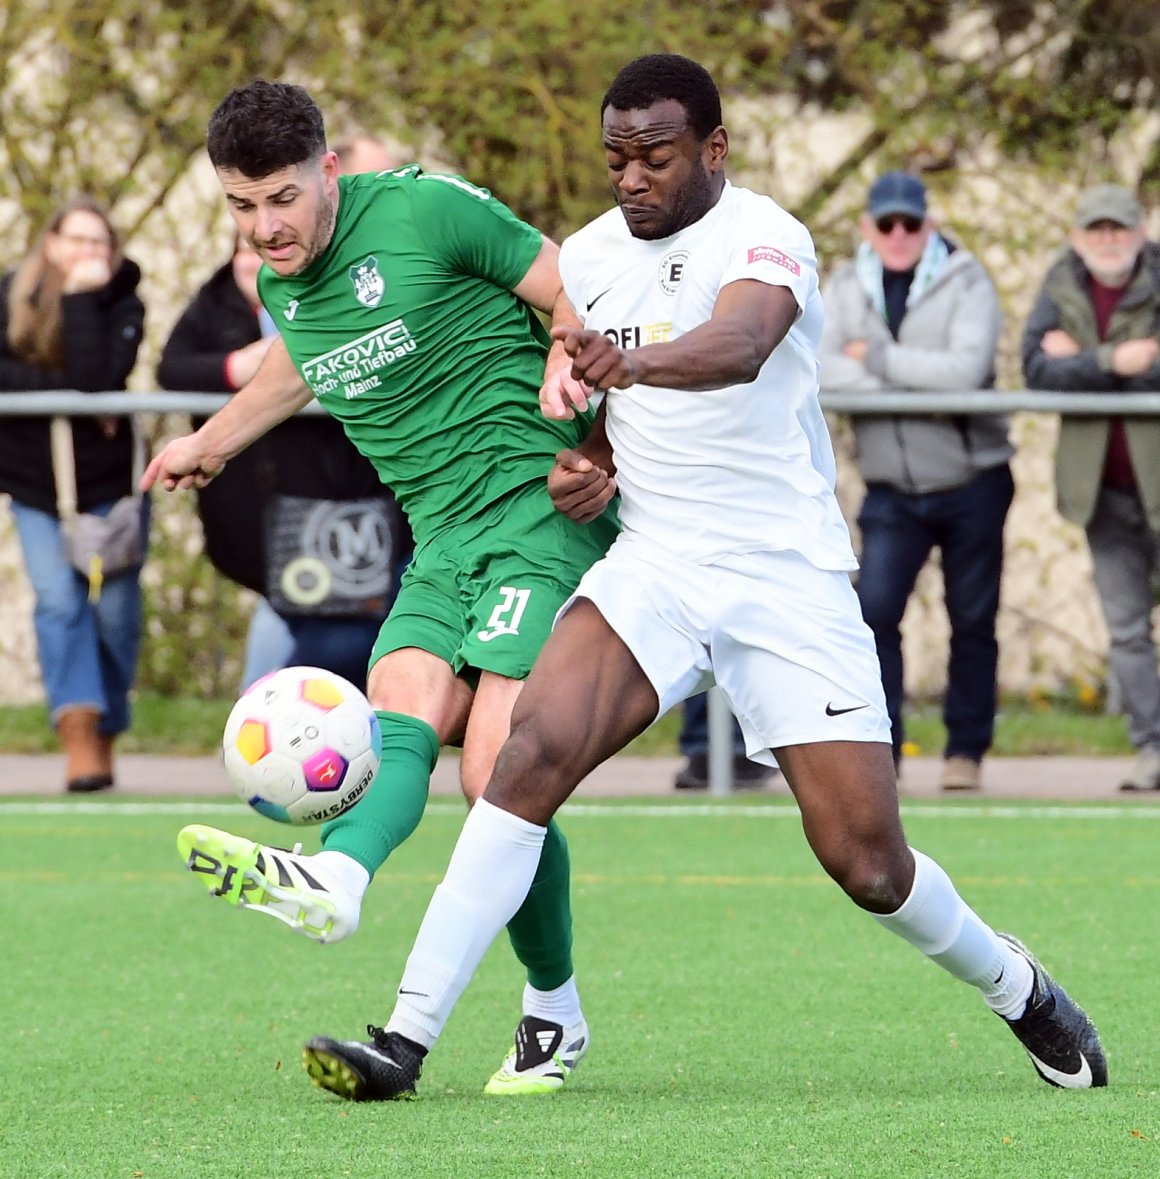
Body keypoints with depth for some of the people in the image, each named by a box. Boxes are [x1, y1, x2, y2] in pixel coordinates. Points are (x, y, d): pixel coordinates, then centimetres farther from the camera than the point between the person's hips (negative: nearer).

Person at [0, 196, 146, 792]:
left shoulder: (121, 306, -10)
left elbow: (96, 378, -27)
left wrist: (81, 296, -26)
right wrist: (64, 388, -23)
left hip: (108, 479, -1)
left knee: (113, 607, 1)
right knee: (58, 601, -12)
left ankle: (104, 736, 16)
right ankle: (78, 737, -20)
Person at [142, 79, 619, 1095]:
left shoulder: (427, 210, -9)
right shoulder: (281, 284, 12)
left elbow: (576, 297, -2)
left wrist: (569, 364, -20)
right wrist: (213, 441, 44)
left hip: (541, 506, -6)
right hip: (442, 538, 6)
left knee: (496, 766, -20)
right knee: (401, 715, -19)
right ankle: (336, 878, -36)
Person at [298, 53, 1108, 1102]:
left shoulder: (763, 239, -13)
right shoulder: (588, 256, 7)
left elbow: (741, 345, -36)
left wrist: (635, 361, -56)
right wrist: (585, 459, 1)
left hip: (788, 581, -4)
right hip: (652, 567, 4)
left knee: (867, 863, -4)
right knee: (534, 750, -21)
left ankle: (1015, 987, 28)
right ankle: (407, 1039, -24)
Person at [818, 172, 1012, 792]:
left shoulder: (966, 283, -5)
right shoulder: (846, 289, 5)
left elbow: (966, 370, -21)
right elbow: (813, 368, -9)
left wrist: (875, 357, -15)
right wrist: (914, 381, -17)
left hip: (971, 483, -2)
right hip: (892, 490, 2)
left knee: (972, 620, 5)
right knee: (874, 611, -13)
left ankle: (966, 750, 18)